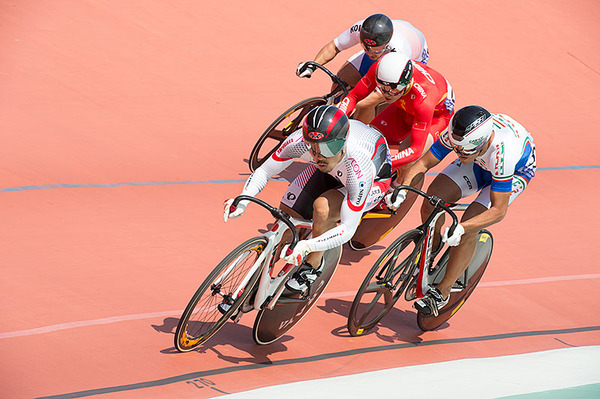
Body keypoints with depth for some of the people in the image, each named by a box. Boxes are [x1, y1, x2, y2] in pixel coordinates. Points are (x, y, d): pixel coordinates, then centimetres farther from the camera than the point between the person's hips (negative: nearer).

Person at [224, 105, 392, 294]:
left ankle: (312, 265, -7)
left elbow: (348, 229, -38)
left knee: (322, 207, -32)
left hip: (376, 179, -5)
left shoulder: (360, 168, -44)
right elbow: (264, 171, -18)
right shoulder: (300, 140, -35)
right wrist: (242, 200, -36)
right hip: (332, 172, 5)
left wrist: (307, 246, -51)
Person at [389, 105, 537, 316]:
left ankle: (442, 292, -5)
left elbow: (498, 210, -39)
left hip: (517, 170, -5)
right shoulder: (457, 134, -32)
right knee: (432, 200, -16)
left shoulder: (502, 153, -44)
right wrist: (402, 190, -38)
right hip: (480, 163, 5)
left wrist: (461, 228, -51)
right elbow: (423, 164, -20)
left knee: (468, 229, -22)